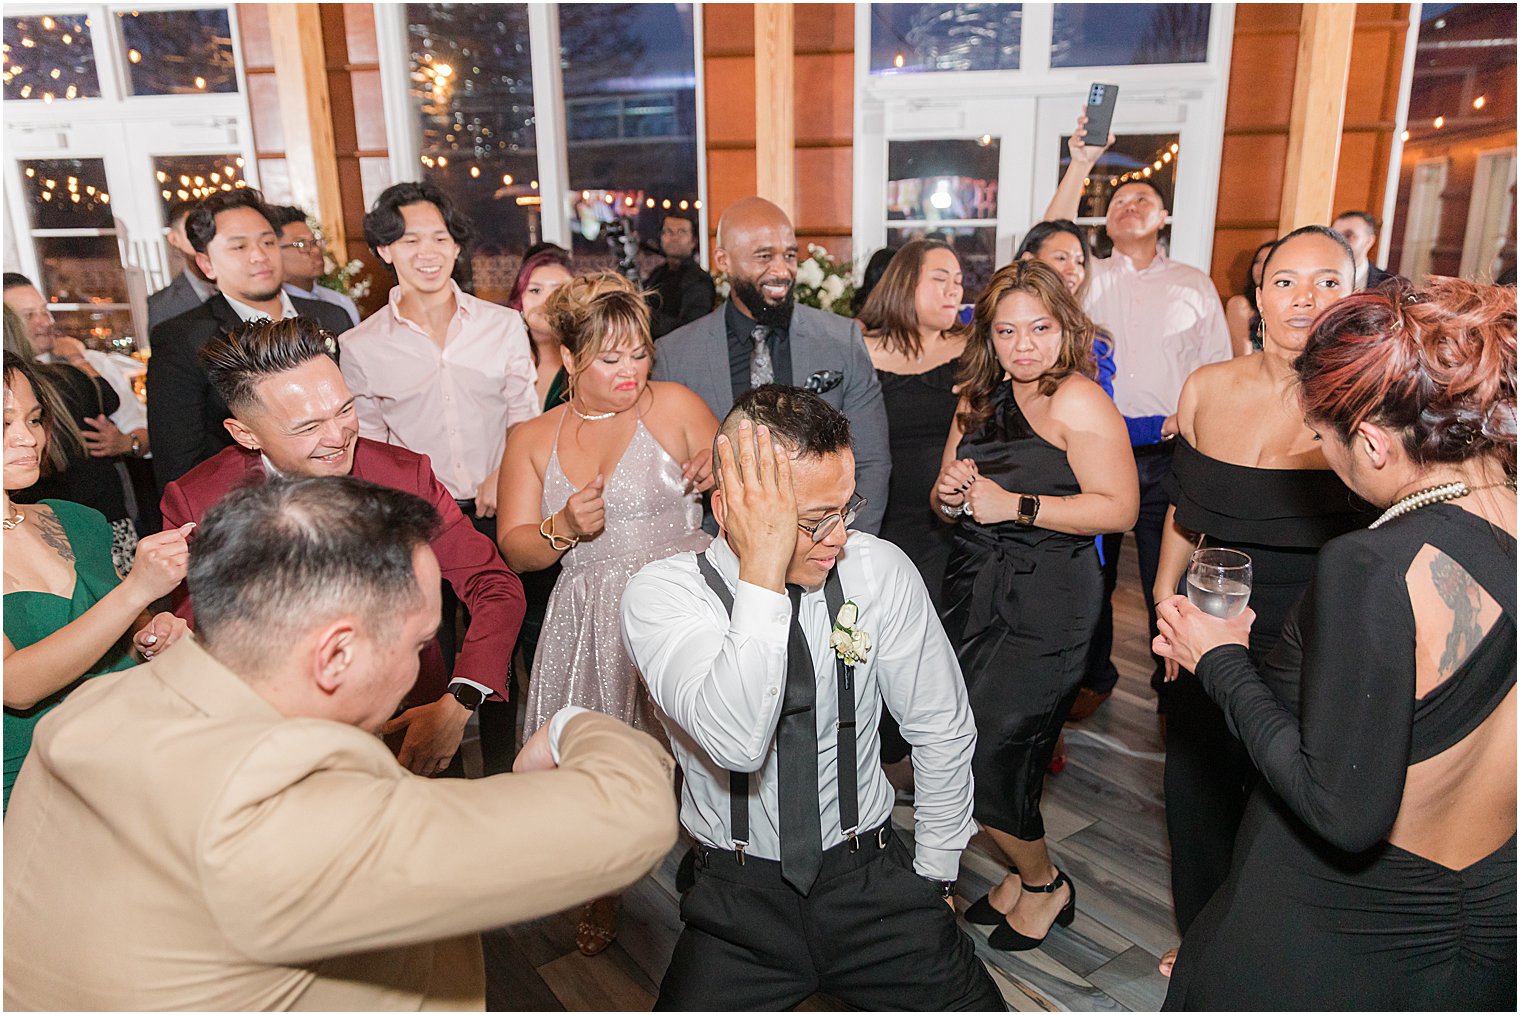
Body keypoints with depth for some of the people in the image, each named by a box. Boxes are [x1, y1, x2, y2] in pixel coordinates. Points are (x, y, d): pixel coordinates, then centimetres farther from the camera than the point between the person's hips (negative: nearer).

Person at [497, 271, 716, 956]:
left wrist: (722, 475, -16)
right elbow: (515, 550, 4)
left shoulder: (673, 405, 2)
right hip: (591, 626, 2)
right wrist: (564, 528, -16)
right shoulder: (532, 439, 9)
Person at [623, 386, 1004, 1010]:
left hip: (871, 880, 1)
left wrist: (934, 877, 5)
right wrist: (763, 574, -35)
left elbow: (944, 731, 1)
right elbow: (736, 742, -32)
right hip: (739, 894, 0)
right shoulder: (661, 595, -16)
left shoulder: (879, 571, -10)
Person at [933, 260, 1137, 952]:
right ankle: (1023, 872, 37)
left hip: (1046, 602, -7)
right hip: (975, 590, 7)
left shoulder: (1078, 400, -11)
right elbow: (944, 502, 16)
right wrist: (949, 495, -7)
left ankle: (1044, 884, 24)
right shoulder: (979, 400, 12)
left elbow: (1120, 507, -17)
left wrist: (1015, 505, -19)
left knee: (985, 751, -3)